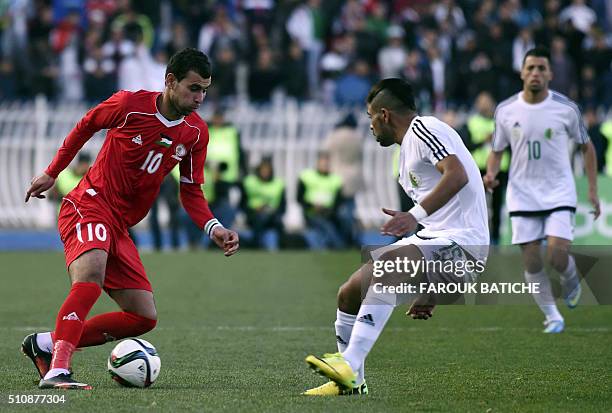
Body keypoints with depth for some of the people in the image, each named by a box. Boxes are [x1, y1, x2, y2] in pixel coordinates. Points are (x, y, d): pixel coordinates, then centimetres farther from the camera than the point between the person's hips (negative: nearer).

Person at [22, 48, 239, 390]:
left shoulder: (196, 132, 4)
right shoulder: (130, 104, -10)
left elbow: (191, 192, 11)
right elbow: (86, 125, 8)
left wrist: (214, 228, -6)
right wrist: (52, 172, 15)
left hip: (120, 227, 7)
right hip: (88, 204, -7)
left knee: (144, 319, 3)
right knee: (92, 272, -36)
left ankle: (45, 344, 8)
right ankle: (57, 370, -43)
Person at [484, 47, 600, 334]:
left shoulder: (566, 108, -5)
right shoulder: (505, 111, -2)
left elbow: (586, 146, 7)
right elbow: (497, 150, 10)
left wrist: (592, 189, 3)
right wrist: (491, 174, -11)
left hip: (559, 194, -2)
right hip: (523, 196, 2)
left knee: (557, 257, -16)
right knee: (531, 263, -2)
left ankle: (571, 279, 19)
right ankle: (552, 315, 17)